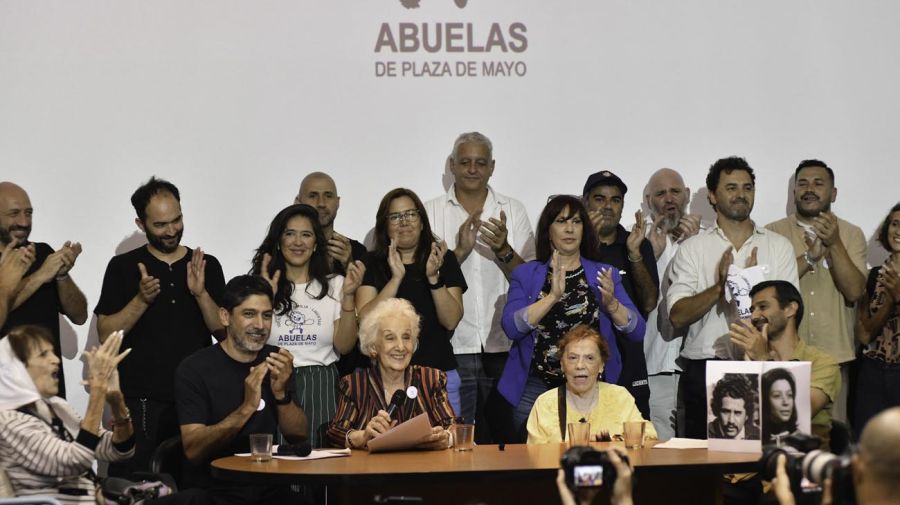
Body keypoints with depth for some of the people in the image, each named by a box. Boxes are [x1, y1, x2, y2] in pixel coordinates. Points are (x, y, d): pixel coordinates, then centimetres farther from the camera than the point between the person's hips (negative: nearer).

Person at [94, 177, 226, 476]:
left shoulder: (207, 266, 8)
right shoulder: (123, 267, 4)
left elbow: (226, 332, 4)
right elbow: (106, 333, -1)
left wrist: (201, 294, -12)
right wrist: (142, 300, -15)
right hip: (140, 402, -1)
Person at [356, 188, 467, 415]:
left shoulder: (444, 260, 6)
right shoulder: (372, 263, 4)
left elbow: (451, 321, -4)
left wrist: (434, 277, -18)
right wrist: (396, 278, -18)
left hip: (439, 372, 1)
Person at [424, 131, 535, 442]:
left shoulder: (513, 211, 9)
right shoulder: (431, 213, 5)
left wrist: (504, 250, -17)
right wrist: (460, 251, -19)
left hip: (503, 348, 1)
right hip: (451, 349, -1)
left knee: (504, 440, 5)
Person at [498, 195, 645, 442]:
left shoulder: (604, 274, 8)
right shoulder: (525, 274, 5)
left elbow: (638, 331, 1)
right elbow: (512, 327, -10)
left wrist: (611, 303, -16)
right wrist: (553, 296, -20)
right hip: (536, 389, -1)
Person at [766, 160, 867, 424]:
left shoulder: (851, 234, 8)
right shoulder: (773, 233, 5)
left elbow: (855, 292, -4)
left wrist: (834, 244, -14)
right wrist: (811, 255, -14)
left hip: (834, 357, 1)